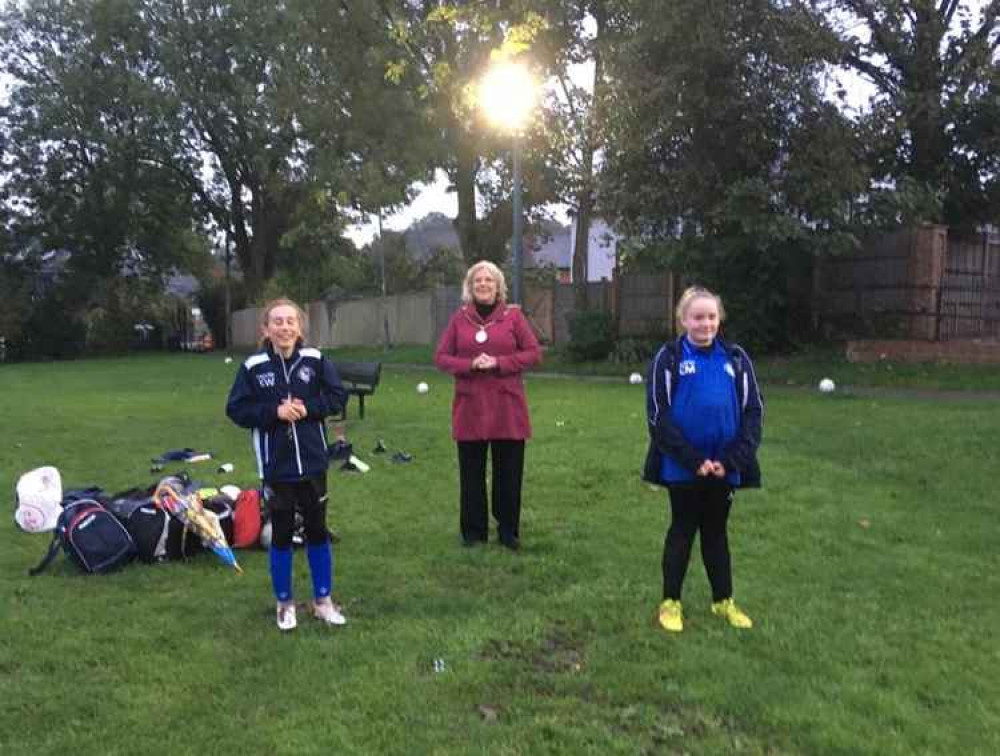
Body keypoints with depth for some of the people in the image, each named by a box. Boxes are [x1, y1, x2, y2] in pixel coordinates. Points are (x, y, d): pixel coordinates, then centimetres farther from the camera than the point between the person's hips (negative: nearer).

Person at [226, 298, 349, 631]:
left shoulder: (315, 360, -4)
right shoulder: (253, 367, -8)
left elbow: (338, 396, 0)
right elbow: (236, 409, -6)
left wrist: (308, 407, -15)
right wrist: (274, 412, -18)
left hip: (312, 463, 1)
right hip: (276, 467, -1)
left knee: (317, 531, 12)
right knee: (281, 534, 10)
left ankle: (322, 600, 28)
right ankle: (285, 603, 27)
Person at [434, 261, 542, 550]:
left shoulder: (513, 316, 2)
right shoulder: (459, 318, 6)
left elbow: (534, 352, 0)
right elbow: (441, 356, 5)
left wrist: (499, 362, -13)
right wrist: (470, 365, -13)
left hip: (508, 408, -1)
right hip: (469, 407, 1)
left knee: (509, 471, 5)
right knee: (471, 472, 7)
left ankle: (508, 530, 19)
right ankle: (473, 531, 19)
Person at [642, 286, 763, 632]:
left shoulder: (735, 358, 2)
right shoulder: (669, 358, -7)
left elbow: (753, 411, 2)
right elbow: (659, 415, -10)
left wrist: (732, 460, -8)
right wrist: (694, 460, -15)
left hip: (725, 467, 3)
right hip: (682, 468, -3)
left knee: (717, 531, 16)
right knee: (682, 531, 9)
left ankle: (724, 601, 31)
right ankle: (671, 601, 23)